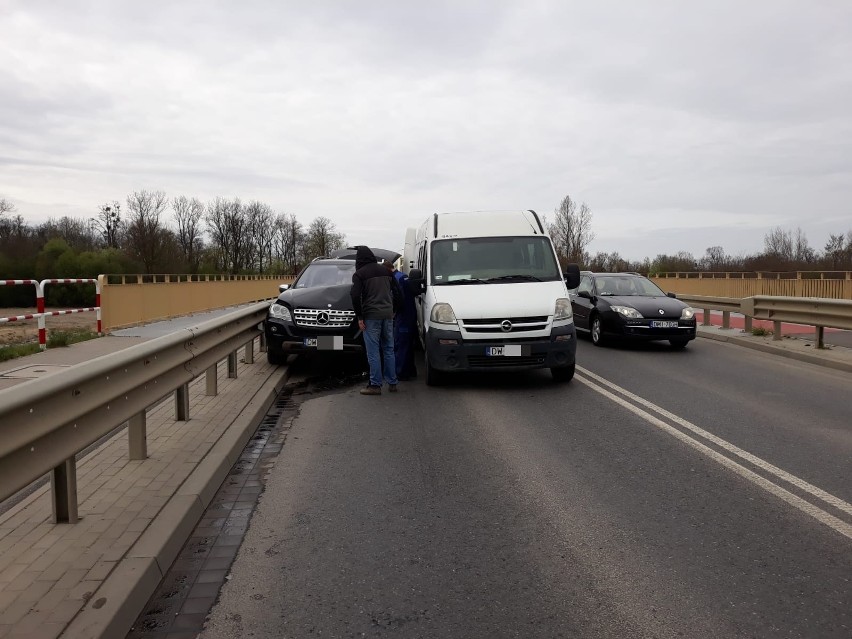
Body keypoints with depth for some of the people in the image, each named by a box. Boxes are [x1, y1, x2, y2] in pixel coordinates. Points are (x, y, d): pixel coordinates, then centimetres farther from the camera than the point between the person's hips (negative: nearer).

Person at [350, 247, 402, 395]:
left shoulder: (359, 274, -4)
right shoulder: (385, 270, 13)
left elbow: (355, 296, -14)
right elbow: (398, 292, 14)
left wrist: (359, 317, -8)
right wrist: (395, 310, 21)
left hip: (371, 316, -5)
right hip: (388, 315, 5)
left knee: (373, 352, -3)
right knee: (389, 350, 12)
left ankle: (375, 385, -2)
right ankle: (392, 383, 15)